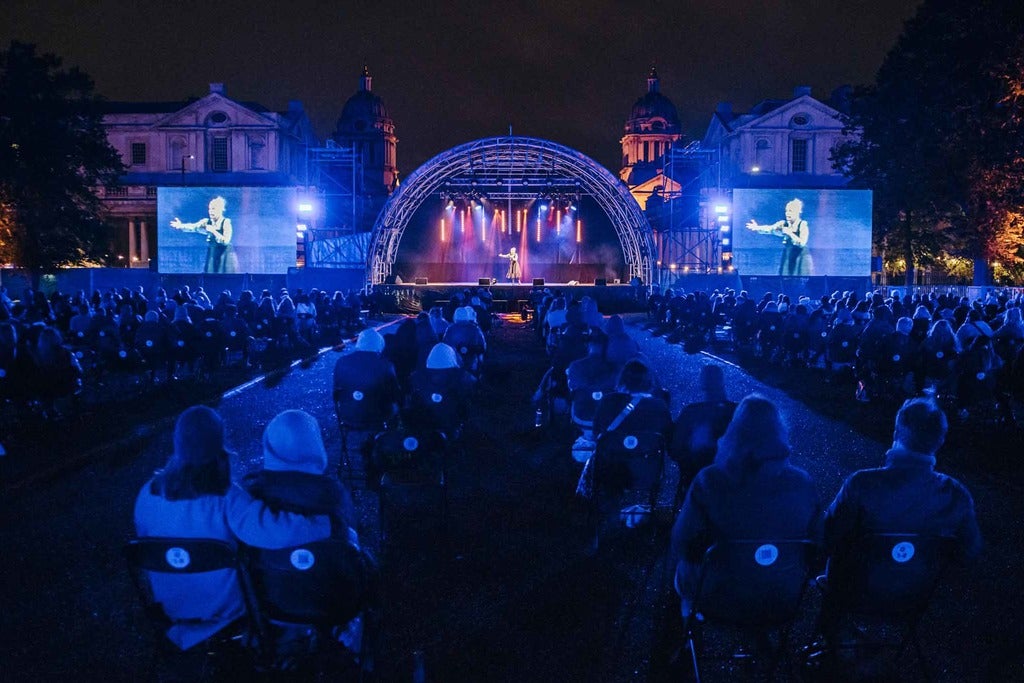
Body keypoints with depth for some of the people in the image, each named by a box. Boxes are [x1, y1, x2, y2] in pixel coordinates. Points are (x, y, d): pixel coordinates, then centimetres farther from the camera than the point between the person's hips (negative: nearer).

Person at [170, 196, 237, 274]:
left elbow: (226, 241, -21)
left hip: (225, 258, -5)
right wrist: (181, 226, -31)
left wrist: (213, 231, -26)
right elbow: (193, 227, -14)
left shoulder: (226, 222, -11)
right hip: (211, 257, 5)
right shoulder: (206, 222, 3)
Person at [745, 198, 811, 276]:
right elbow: (770, 229, -17)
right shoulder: (783, 224, 1)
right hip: (787, 259, 4)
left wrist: (789, 233, -27)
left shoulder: (803, 225, -10)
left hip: (800, 260, -4)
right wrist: (757, 228, -35)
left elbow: (802, 243, -21)